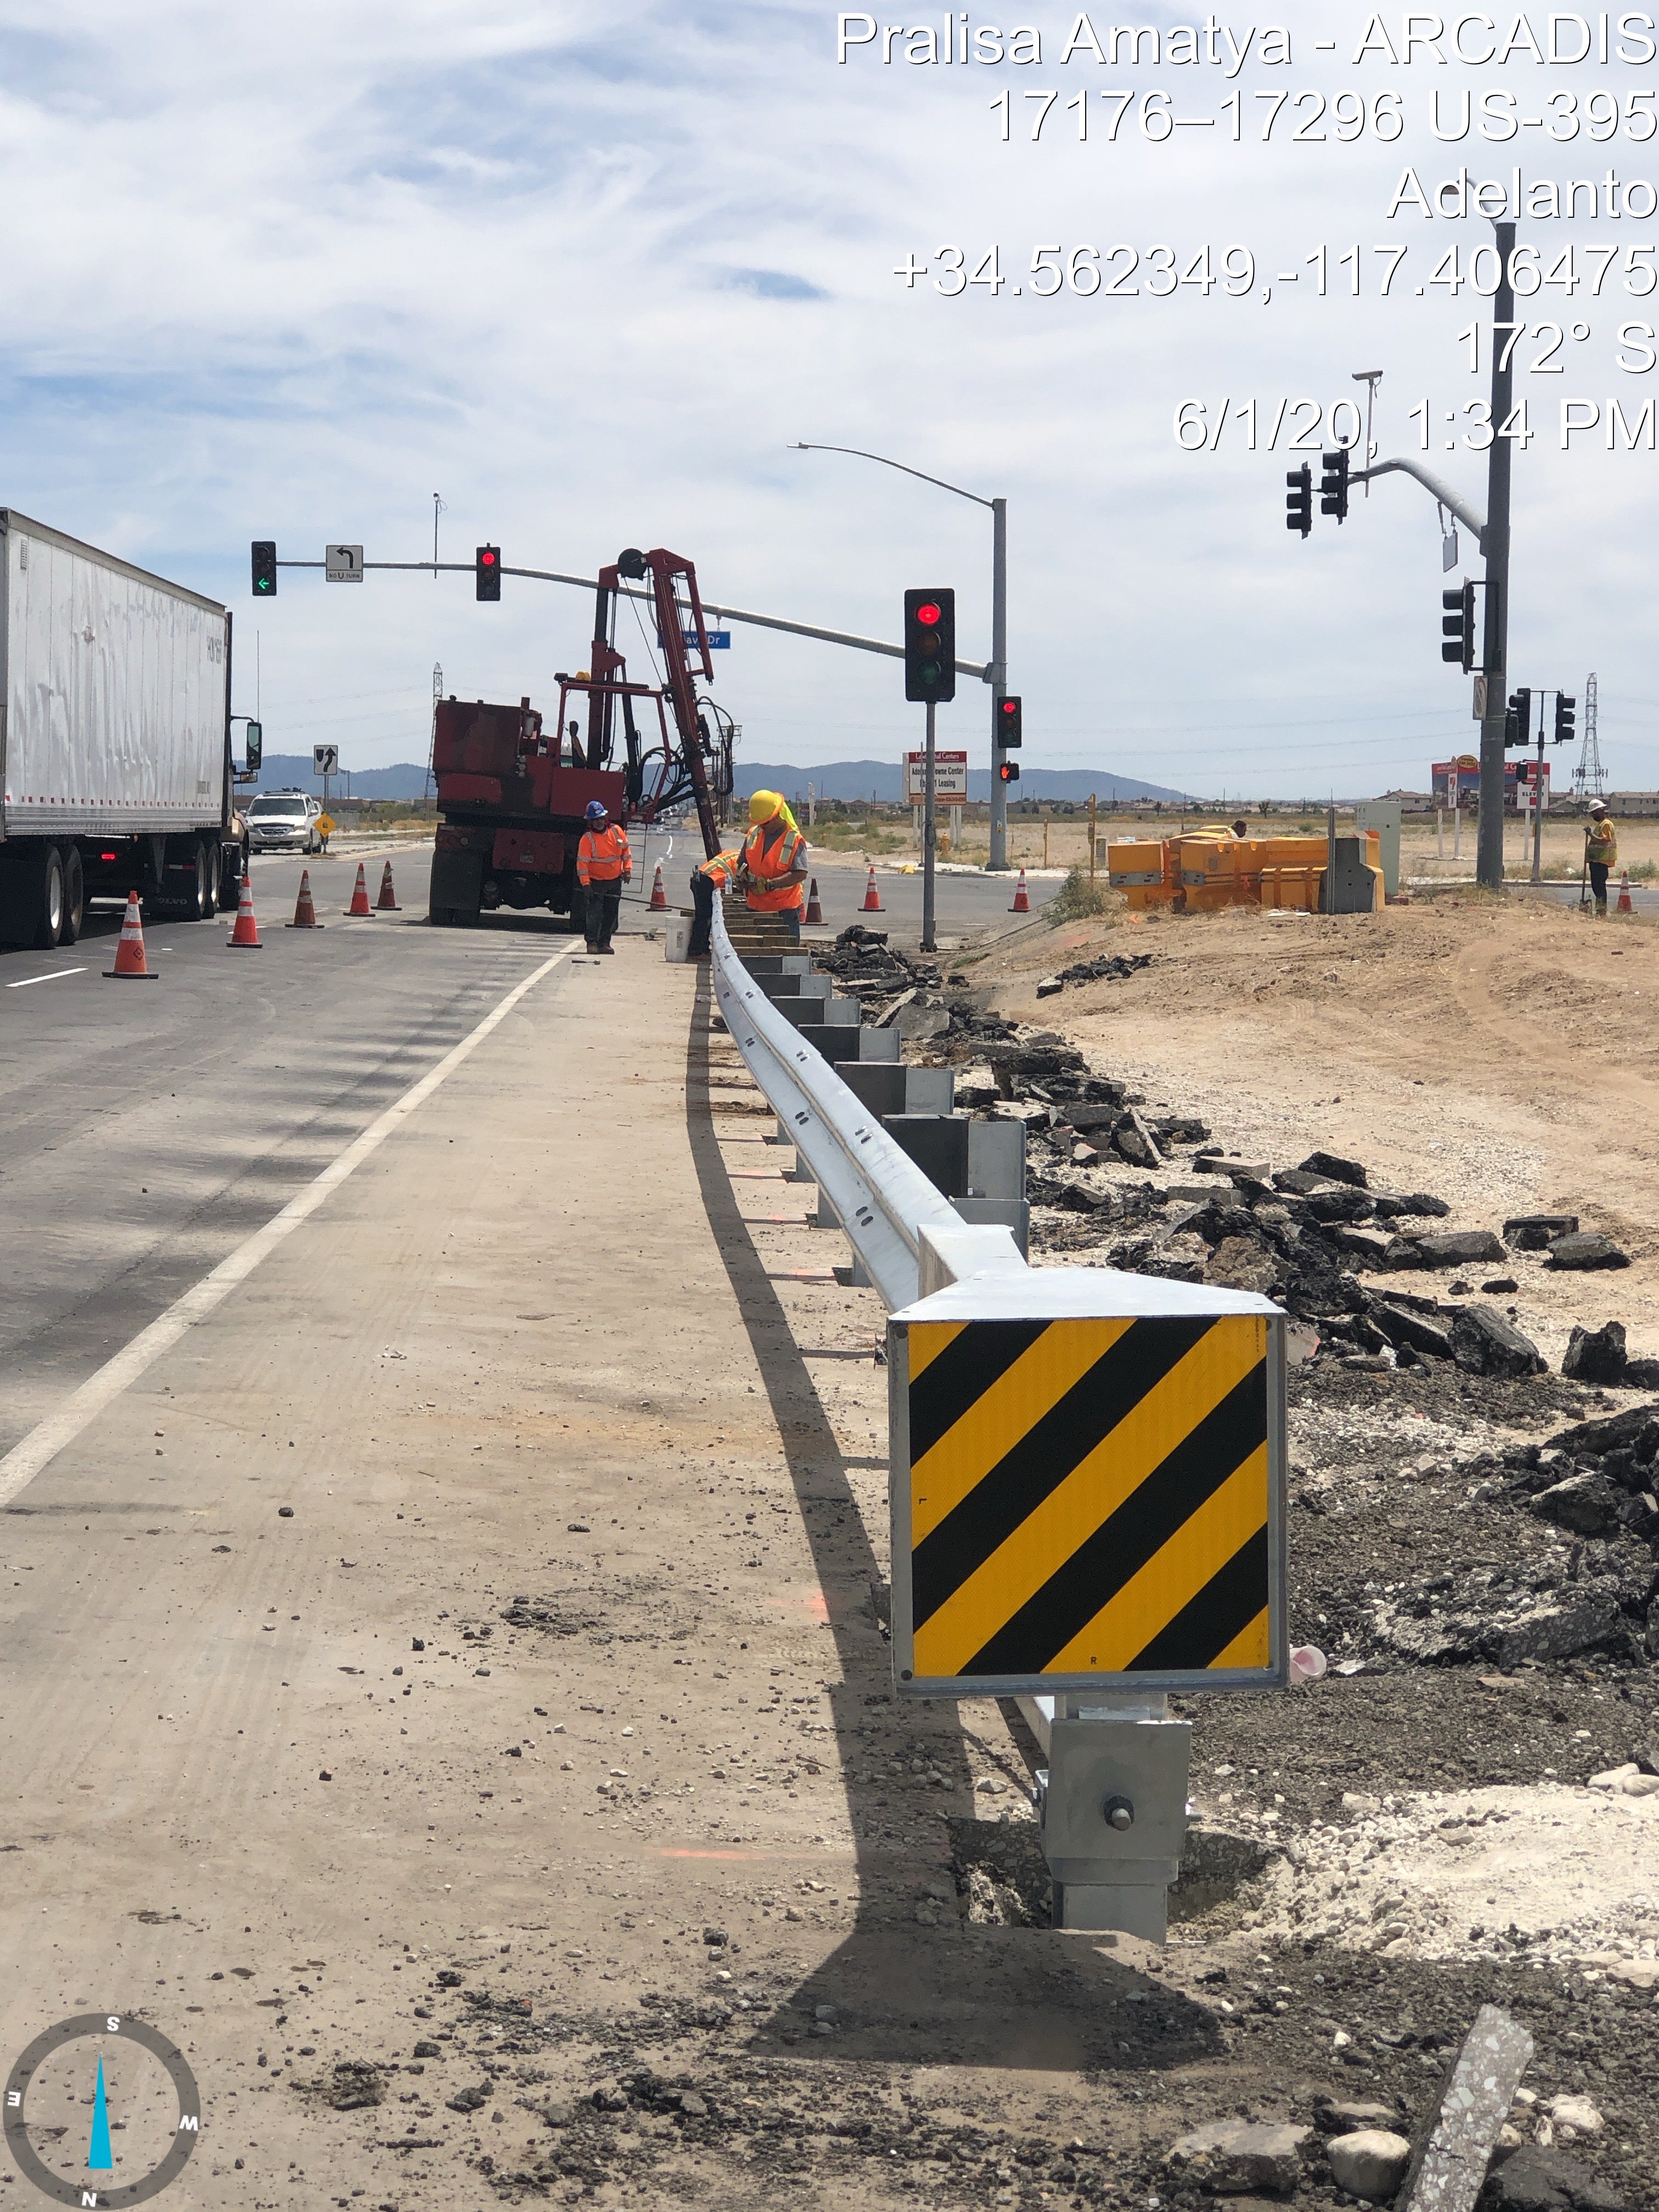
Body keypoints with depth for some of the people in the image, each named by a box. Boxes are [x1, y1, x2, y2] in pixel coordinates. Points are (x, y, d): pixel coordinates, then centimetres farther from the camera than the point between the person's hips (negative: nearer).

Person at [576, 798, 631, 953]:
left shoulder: (617, 831, -1)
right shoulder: (587, 839, -14)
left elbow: (626, 851, 11)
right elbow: (582, 862, -18)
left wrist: (627, 870, 3)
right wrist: (586, 884, -25)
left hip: (615, 881, 4)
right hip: (596, 882, -4)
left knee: (610, 914, 7)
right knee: (594, 913, -11)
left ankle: (605, 942, 15)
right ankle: (592, 942, -3)